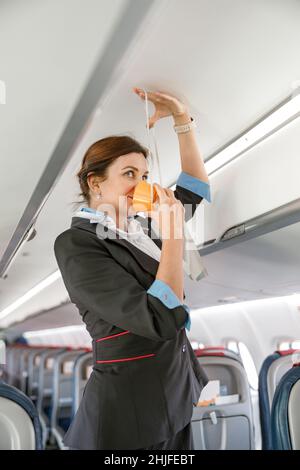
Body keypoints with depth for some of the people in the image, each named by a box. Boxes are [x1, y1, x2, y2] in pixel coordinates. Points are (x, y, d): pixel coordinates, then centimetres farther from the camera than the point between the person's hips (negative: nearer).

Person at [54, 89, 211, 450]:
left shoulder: (139, 229, 5)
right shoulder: (76, 244, -18)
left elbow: (195, 188, 13)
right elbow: (161, 319, -26)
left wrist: (182, 118, 5)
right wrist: (173, 232, -19)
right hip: (128, 413, -7)